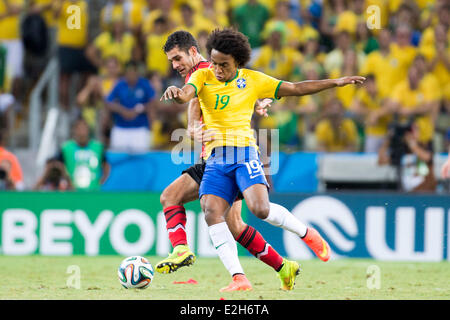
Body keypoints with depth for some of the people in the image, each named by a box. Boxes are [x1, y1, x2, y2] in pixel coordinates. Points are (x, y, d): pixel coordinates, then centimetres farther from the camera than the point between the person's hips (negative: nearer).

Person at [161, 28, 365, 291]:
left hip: (244, 151, -2)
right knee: (212, 212, -19)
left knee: (260, 208, -23)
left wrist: (335, 82, 9)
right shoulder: (203, 77, 8)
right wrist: (175, 93, -38)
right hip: (215, 158, 2)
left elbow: (295, 89, 14)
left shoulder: (253, 80, 9)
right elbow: (186, 95, -13)